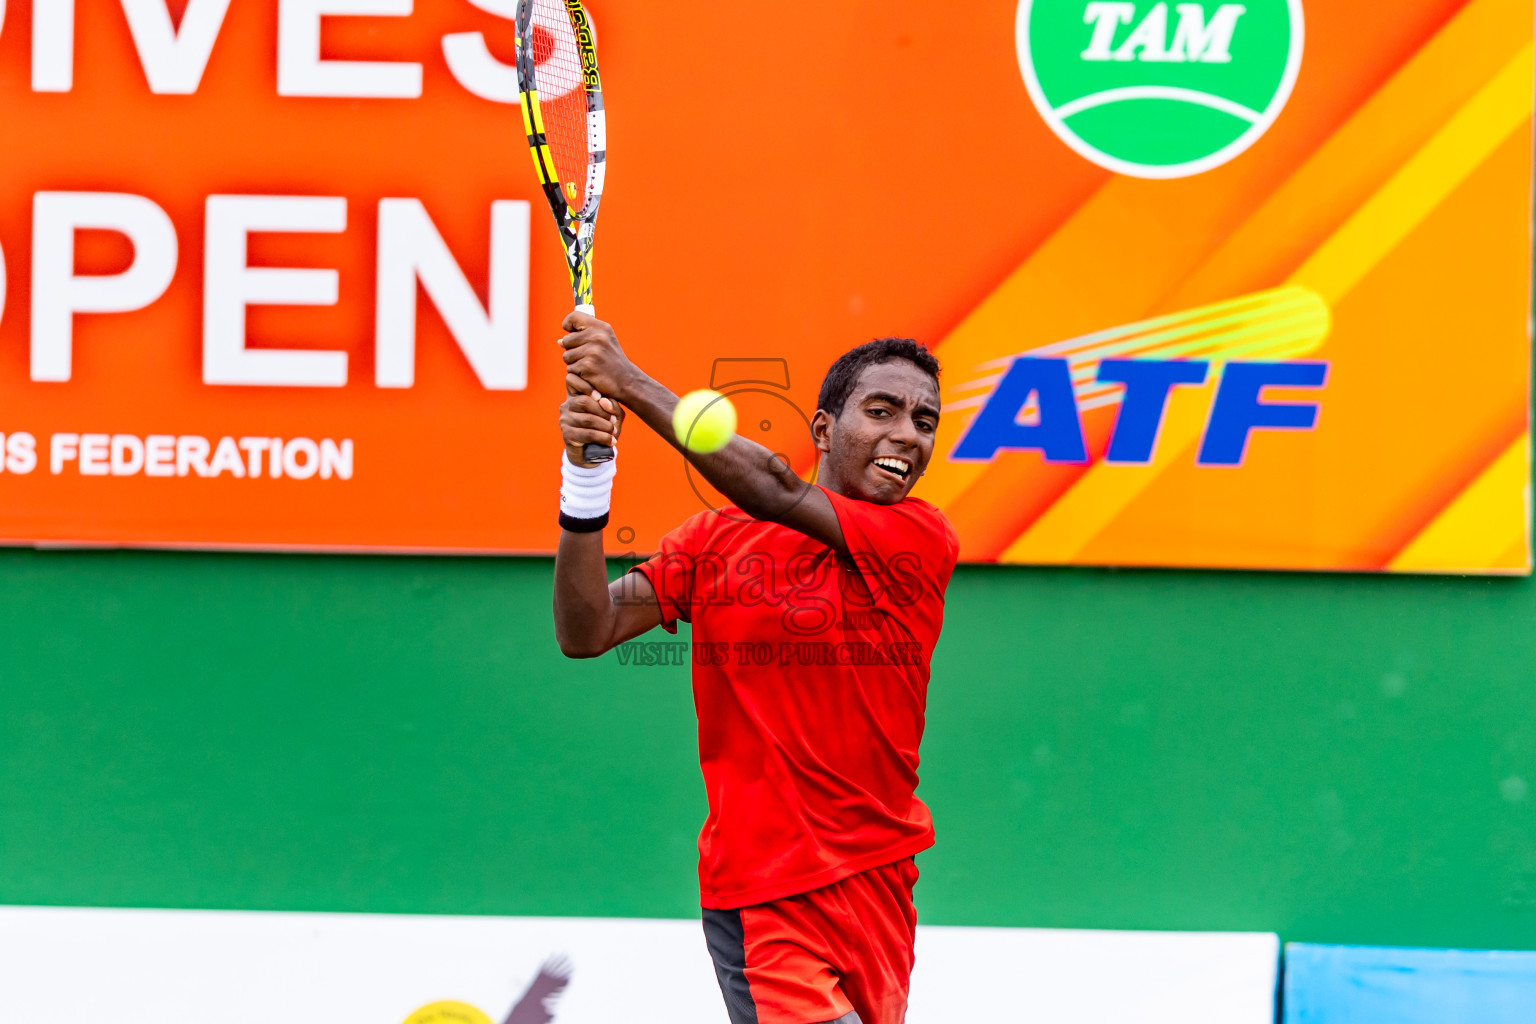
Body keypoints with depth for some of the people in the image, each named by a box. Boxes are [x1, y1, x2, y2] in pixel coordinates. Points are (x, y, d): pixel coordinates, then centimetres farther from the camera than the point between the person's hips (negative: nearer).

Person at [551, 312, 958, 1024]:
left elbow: (777, 492, -17)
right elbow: (586, 632, -4)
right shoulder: (712, 541, 5)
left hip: (879, 881, 2)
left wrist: (629, 382, -19)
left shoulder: (923, 542, -3)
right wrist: (585, 479, -19)